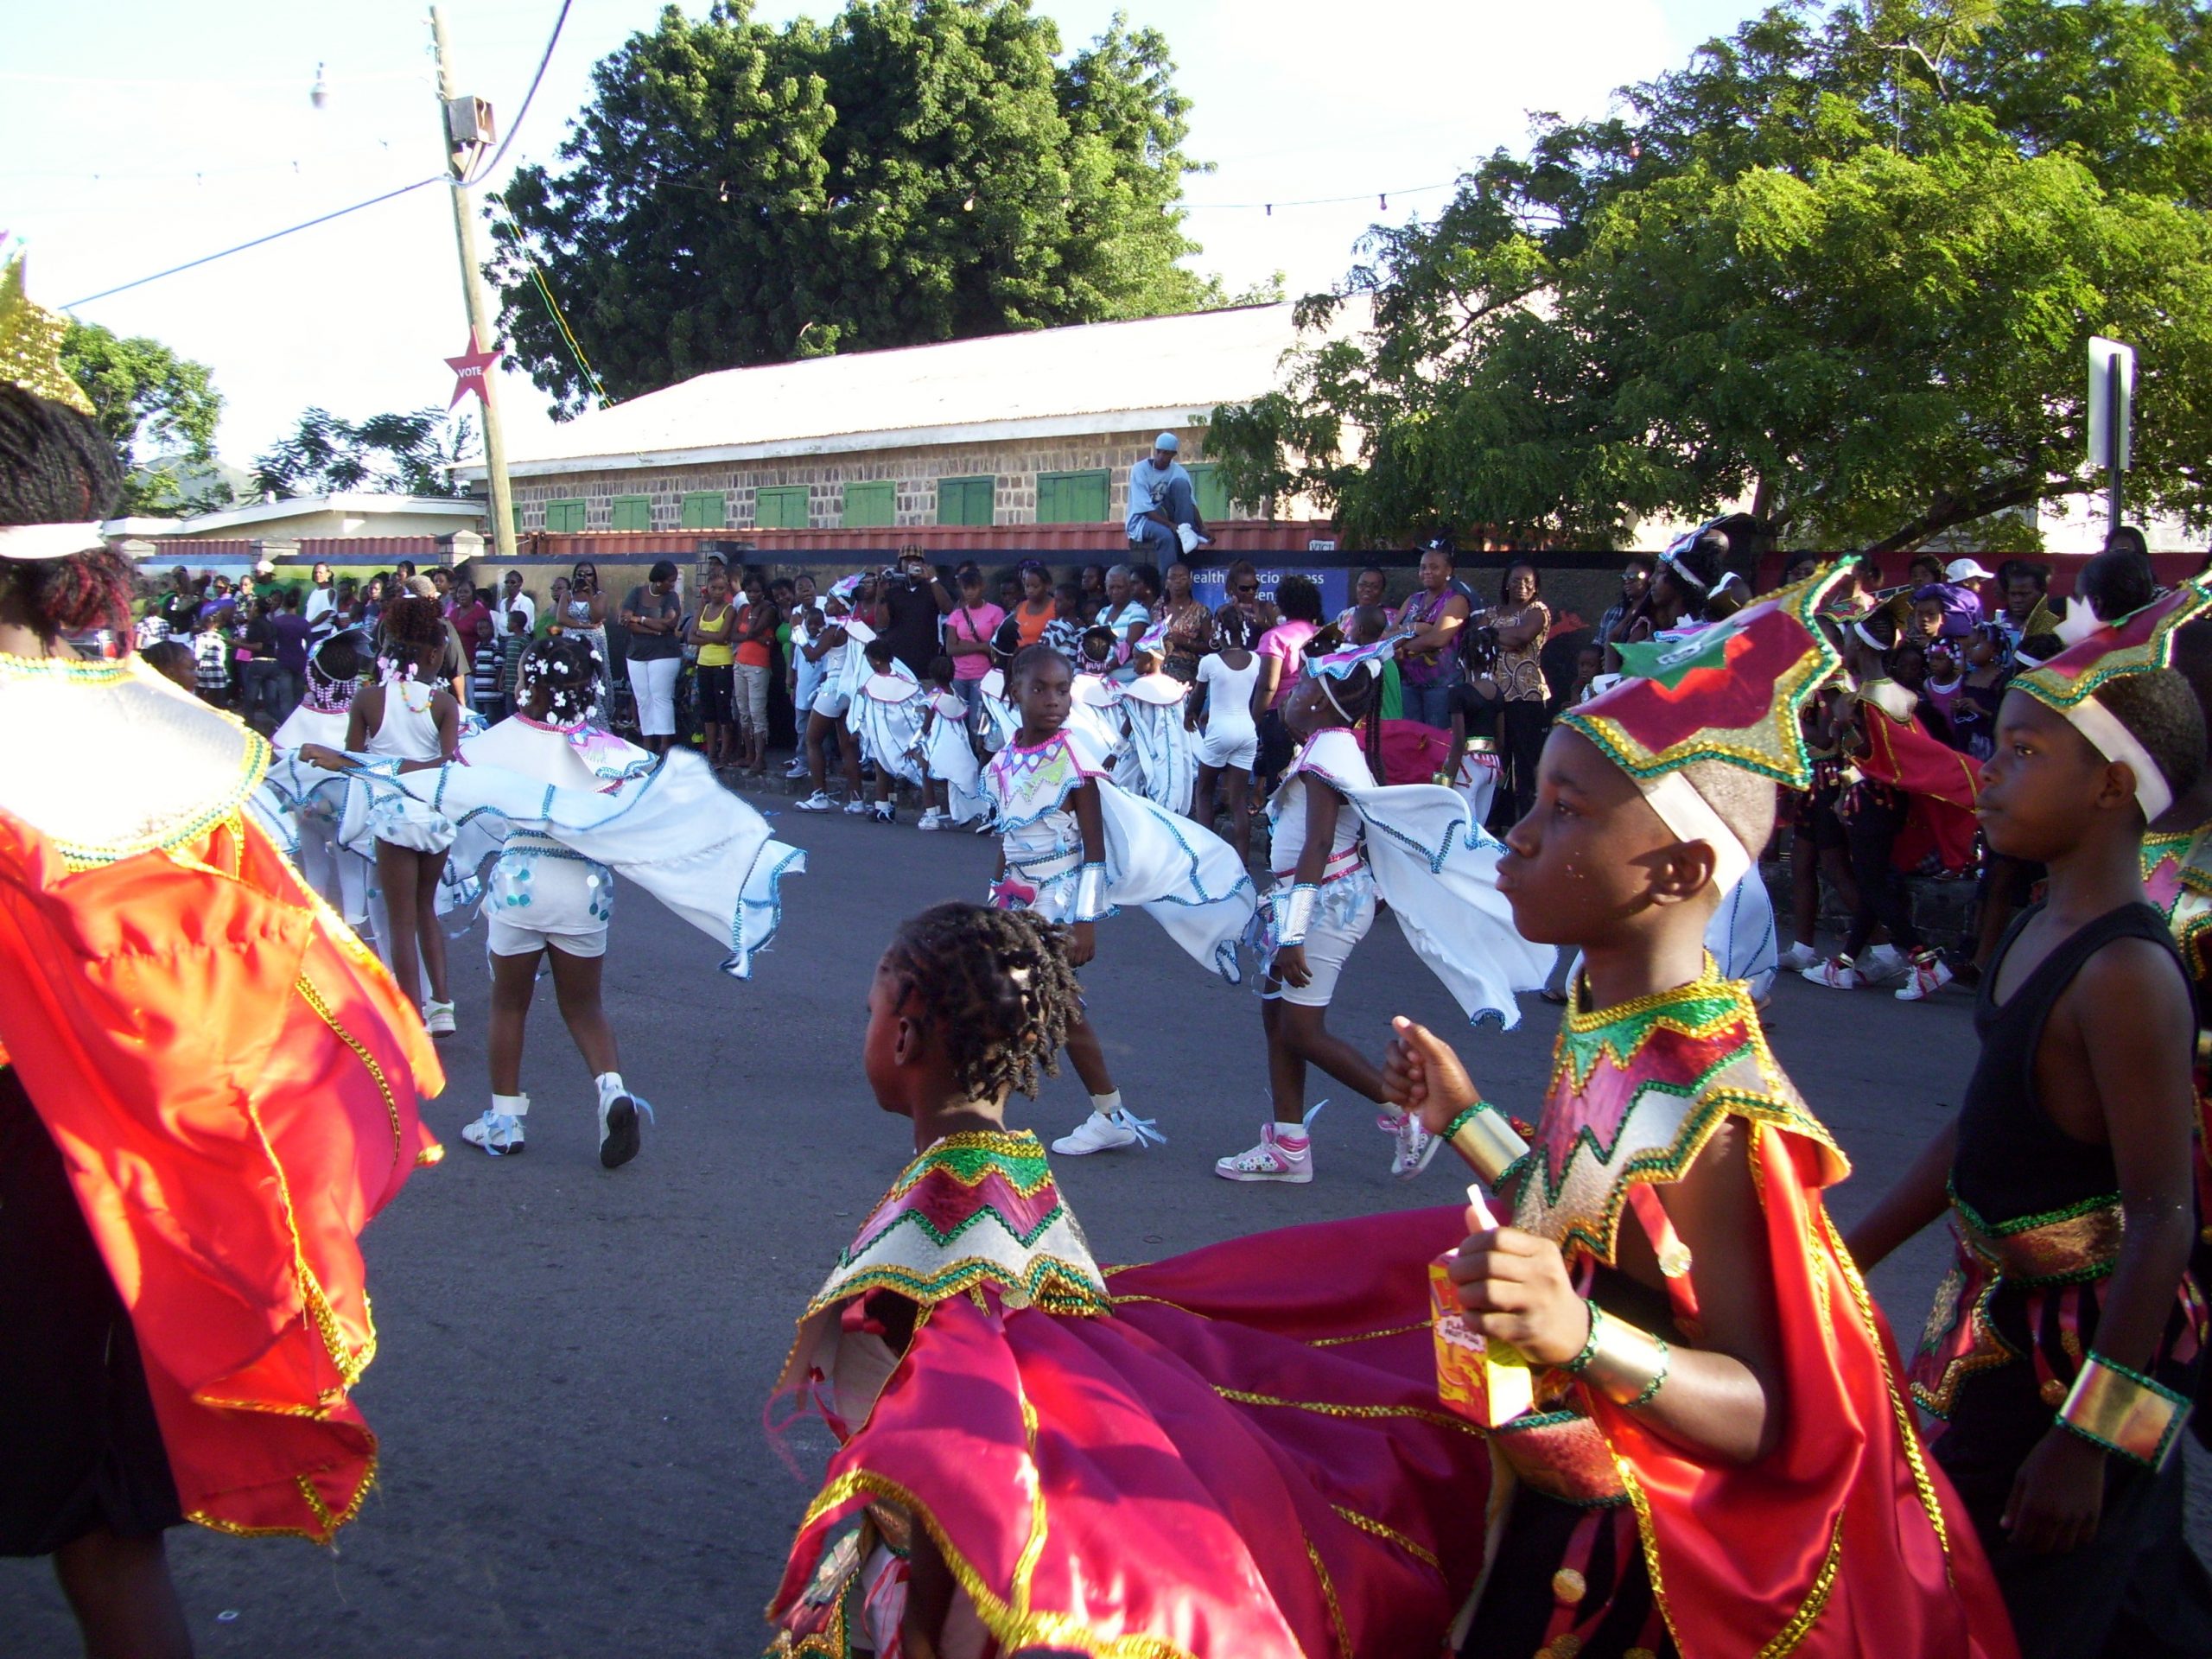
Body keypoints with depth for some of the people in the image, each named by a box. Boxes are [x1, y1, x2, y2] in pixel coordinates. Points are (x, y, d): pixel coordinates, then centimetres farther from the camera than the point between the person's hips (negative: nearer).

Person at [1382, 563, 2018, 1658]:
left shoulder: (1704, 1110, -28)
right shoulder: (1607, 1026, -3)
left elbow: (1772, 1415, -26)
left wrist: (1582, 1338, -42)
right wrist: (1461, 1117, 16)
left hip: (1624, 1568, -8)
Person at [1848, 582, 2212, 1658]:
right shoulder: (2036, 932, 3)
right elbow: (1980, 1129, 12)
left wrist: (2086, 1434, -23)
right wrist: (1851, 1258, 16)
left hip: (2093, 1338, -8)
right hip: (2010, 1320, 8)